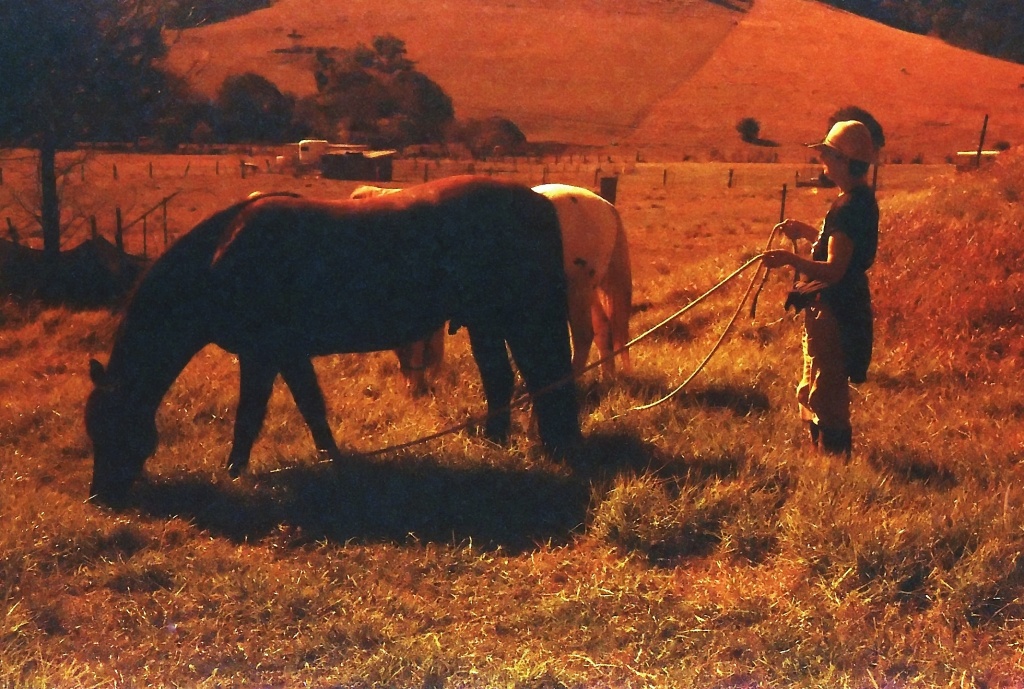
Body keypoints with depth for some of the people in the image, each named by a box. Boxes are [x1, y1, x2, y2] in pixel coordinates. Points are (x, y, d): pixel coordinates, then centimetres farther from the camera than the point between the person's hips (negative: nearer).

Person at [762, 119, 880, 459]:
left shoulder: (850, 207, -22)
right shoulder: (859, 199, 10)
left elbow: (834, 270, -27)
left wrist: (791, 259, -36)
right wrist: (808, 232, 16)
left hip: (835, 313, -11)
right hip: (830, 307, 11)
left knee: (825, 397, -5)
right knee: (812, 393, 20)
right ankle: (824, 454, 30)